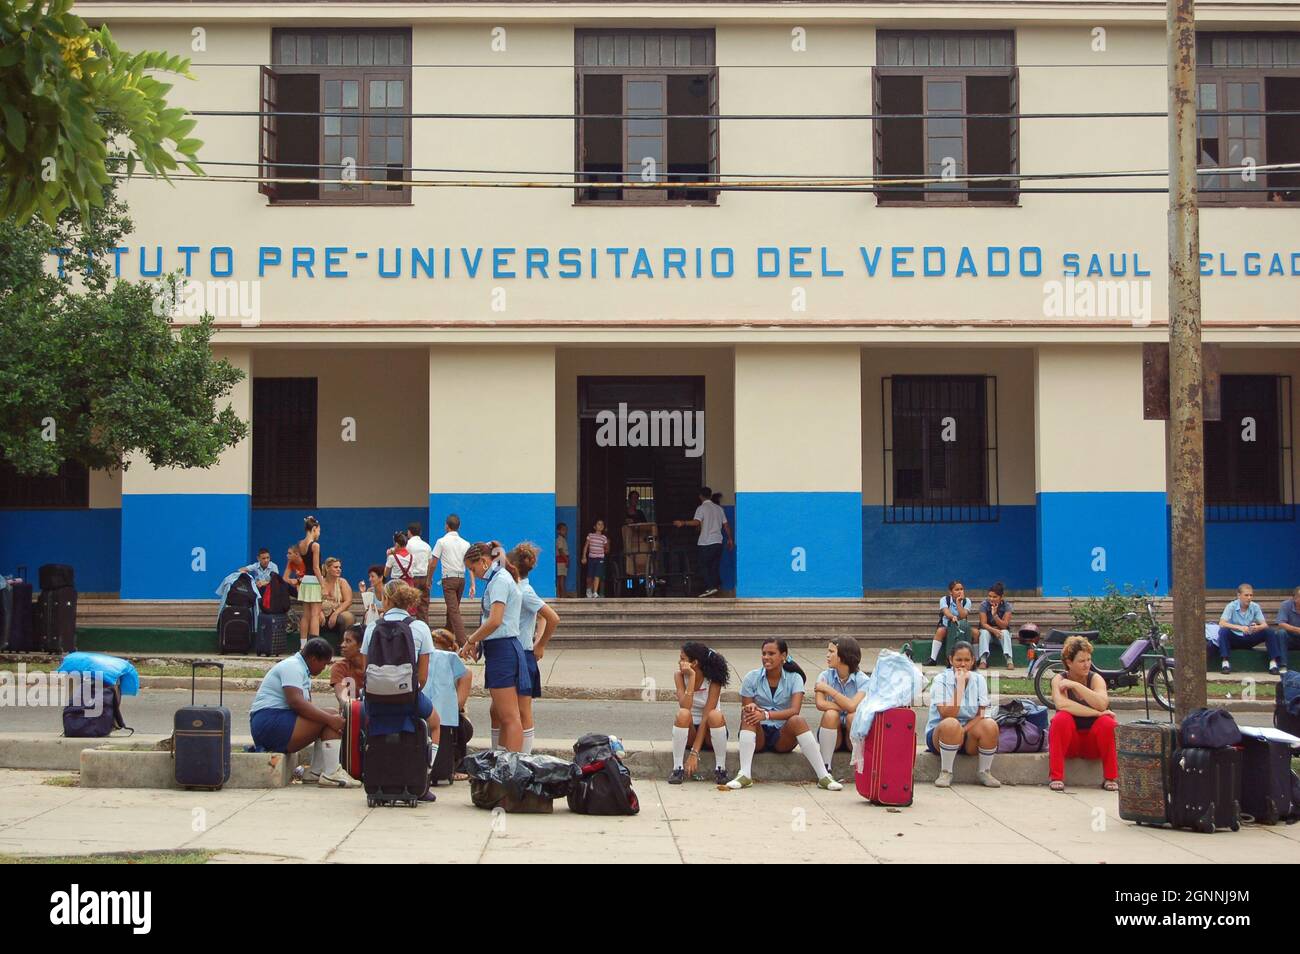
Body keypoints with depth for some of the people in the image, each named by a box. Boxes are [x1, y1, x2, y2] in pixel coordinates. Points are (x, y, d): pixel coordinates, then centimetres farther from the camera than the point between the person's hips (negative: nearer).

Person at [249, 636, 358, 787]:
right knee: (329, 719, -19)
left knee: (332, 715, 7)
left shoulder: (302, 669, 22)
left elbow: (304, 706, 14)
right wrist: (330, 719, -25)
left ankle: (316, 772, -1)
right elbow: (296, 702, -25)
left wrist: (332, 717, -2)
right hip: (269, 722, -11)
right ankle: (331, 774, -22)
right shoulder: (293, 666, -10)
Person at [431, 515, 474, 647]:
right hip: (461, 578, 5)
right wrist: (472, 585, 1)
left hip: (449, 578, -5)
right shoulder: (465, 543, 9)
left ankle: (462, 643, -21)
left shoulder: (442, 541, -3)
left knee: (454, 612, -10)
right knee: (452, 609, 20)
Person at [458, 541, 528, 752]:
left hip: (502, 649, -10)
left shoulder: (499, 580, -11)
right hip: (499, 649, 10)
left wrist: (470, 641, -10)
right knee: (498, 714, 13)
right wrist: (476, 641, 12)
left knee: (509, 716, -12)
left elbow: (495, 621, -20)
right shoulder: (500, 578, 19)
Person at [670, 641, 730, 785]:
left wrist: (694, 753, -30)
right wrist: (691, 678, -28)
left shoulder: (713, 680, -16)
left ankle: (720, 768, -19)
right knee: (683, 714, -31)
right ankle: (678, 768, -24)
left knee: (715, 715, -34)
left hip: (708, 732, -1)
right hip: (689, 731, 1)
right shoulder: (679, 676, -9)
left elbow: (706, 716, -24)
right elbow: (685, 707, -23)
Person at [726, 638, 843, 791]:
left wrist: (766, 715, -29)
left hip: (783, 737, 0)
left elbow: (795, 710, -16)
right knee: (749, 717, -30)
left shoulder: (794, 678, 0)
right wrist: (750, 709, -25)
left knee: (797, 720, -31)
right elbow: (744, 710, 0)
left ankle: (823, 777, -32)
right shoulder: (751, 678, 2)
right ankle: (745, 775, -40)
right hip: (758, 735, 1)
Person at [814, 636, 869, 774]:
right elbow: (820, 704, -18)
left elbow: (852, 706, -25)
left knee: (854, 717, -31)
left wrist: (828, 689, -17)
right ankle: (825, 768, -24)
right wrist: (846, 706, -21)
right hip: (831, 733, 1)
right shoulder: (825, 676, -2)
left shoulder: (862, 680, -8)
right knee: (831, 714, -29)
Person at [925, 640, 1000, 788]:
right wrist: (960, 683, -24)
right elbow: (947, 715, -23)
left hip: (969, 735, 3)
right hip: (940, 733, -3)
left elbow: (980, 715, -5)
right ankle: (945, 773, -20)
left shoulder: (978, 680, 2)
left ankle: (984, 772, -7)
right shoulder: (941, 680, -10)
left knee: (990, 725, -26)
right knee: (951, 725, -37)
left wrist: (963, 729, -23)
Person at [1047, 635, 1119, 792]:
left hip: (1093, 742, 1)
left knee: (1107, 722, -28)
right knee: (1062, 718, -30)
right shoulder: (1059, 679, -7)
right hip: (1069, 742, -1)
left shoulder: (1095, 679, -4)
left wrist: (1075, 685, -25)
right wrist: (1097, 712, -29)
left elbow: (1102, 704, -25)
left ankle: (1110, 778, -13)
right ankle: (1056, 777, -26)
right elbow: (1061, 704, -29)